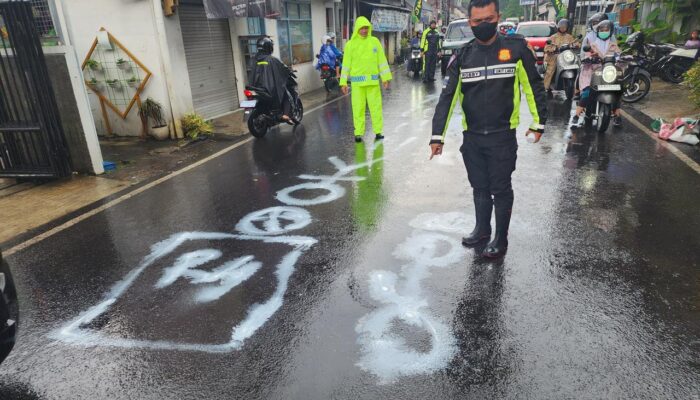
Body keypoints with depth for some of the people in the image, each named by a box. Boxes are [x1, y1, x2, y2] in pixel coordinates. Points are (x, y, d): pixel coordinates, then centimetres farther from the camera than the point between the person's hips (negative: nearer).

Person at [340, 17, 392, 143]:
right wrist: (343, 82, -1)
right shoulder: (350, 44, 3)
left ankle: (378, 131, 11)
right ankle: (358, 133, 7)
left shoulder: (375, 41, 7)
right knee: (358, 107, 0)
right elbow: (346, 64, 3)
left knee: (376, 106, 3)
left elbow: (382, 60, 7)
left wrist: (386, 78, 3)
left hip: (373, 80, 1)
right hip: (357, 81, -1)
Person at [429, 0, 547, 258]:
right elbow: (448, 97, -1)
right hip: (472, 137, 3)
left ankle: (501, 239, 21)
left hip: (502, 137, -3)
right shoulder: (462, 57, 2)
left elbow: (534, 86, 3)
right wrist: (438, 136, -7)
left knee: (500, 189, 5)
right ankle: (482, 229, 34)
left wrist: (538, 123, 6)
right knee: (479, 187, 16)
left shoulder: (516, 48, -5)